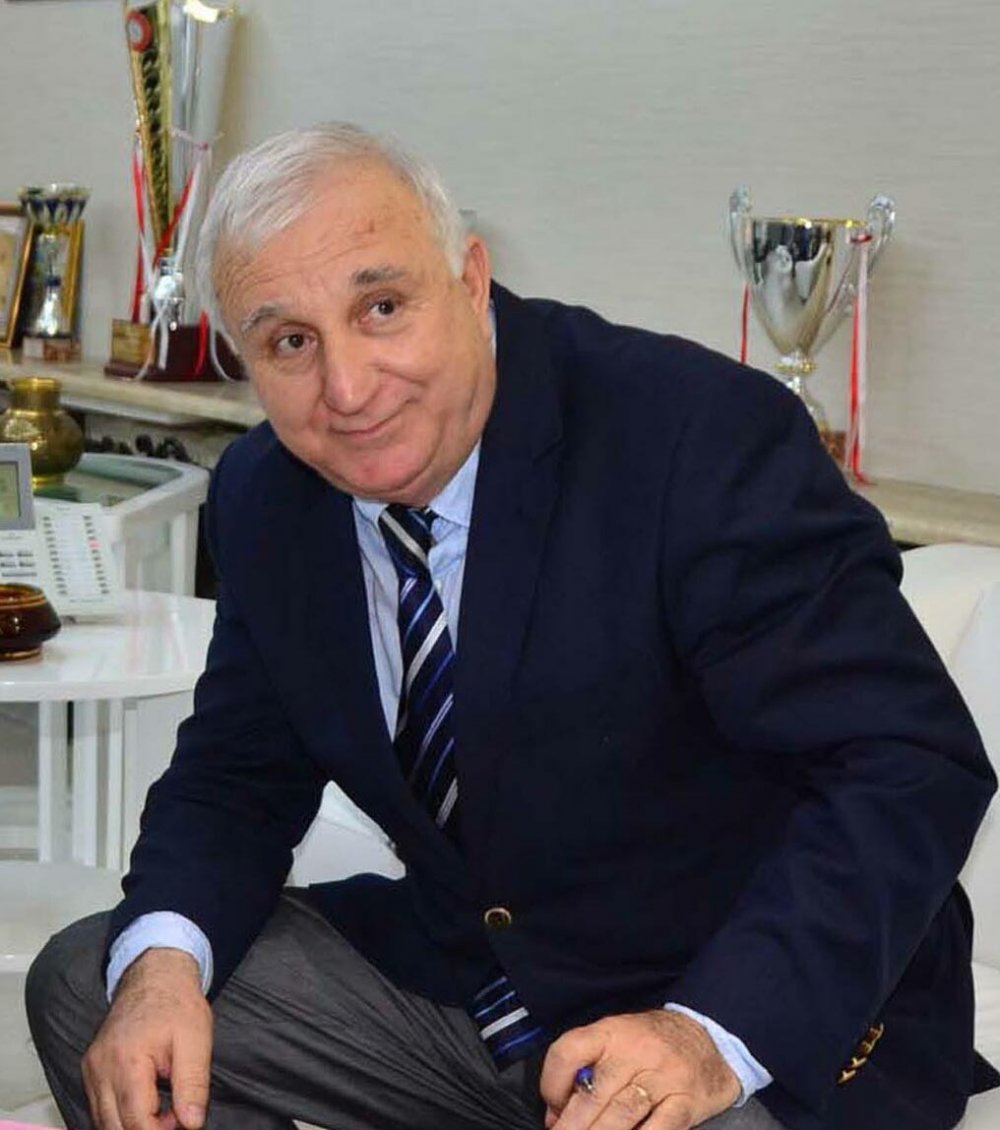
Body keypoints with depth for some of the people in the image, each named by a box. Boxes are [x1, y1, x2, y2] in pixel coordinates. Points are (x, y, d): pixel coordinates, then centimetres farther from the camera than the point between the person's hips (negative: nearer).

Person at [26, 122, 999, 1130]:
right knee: (83, 983, 0)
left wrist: (714, 1036, -36)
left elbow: (914, 767, -24)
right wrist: (162, 961, -16)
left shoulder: (702, 437, -22)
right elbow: (239, 776, 6)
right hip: (453, 969, 6)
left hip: (787, 1020, -5)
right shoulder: (261, 496, -1)